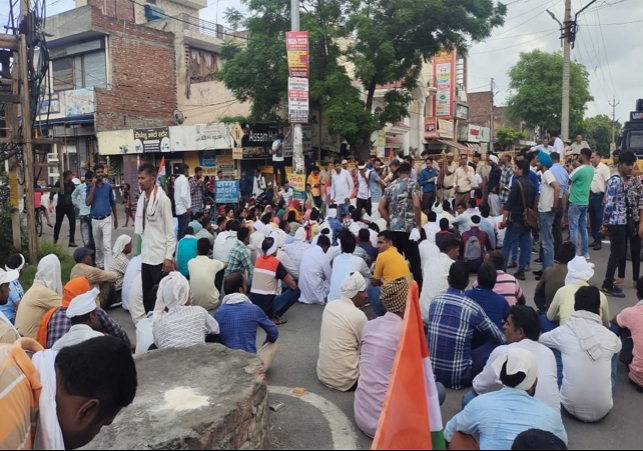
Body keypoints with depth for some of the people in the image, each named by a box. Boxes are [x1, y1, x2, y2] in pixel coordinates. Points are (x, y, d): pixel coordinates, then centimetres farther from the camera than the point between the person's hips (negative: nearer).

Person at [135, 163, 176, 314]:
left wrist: (169, 256, -14)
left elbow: (170, 231, -12)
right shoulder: (142, 198, 9)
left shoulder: (162, 199, -11)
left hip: (160, 256, -7)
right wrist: (143, 250, 13)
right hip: (146, 255, 7)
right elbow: (143, 228, 14)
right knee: (146, 294, 14)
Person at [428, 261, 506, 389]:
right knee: (495, 345, 10)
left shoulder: (435, 301, 1)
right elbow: (499, 338, 7)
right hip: (459, 377, -4)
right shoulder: (473, 308, -10)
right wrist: (503, 340, 32)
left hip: (432, 373, 4)